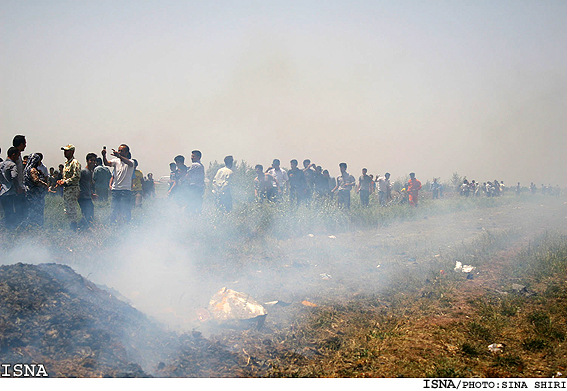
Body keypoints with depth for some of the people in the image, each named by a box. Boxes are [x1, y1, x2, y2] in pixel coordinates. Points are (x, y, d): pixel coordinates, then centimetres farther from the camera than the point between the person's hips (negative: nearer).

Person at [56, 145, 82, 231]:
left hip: (72, 189, -10)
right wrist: (61, 181, 9)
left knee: (72, 210, -8)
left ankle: (74, 229, -5)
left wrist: (65, 182, -19)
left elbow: (76, 177, -19)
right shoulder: (66, 163, 19)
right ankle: (71, 228, 17)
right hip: (66, 190, 10)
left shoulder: (75, 163, -10)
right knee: (67, 211, 11)